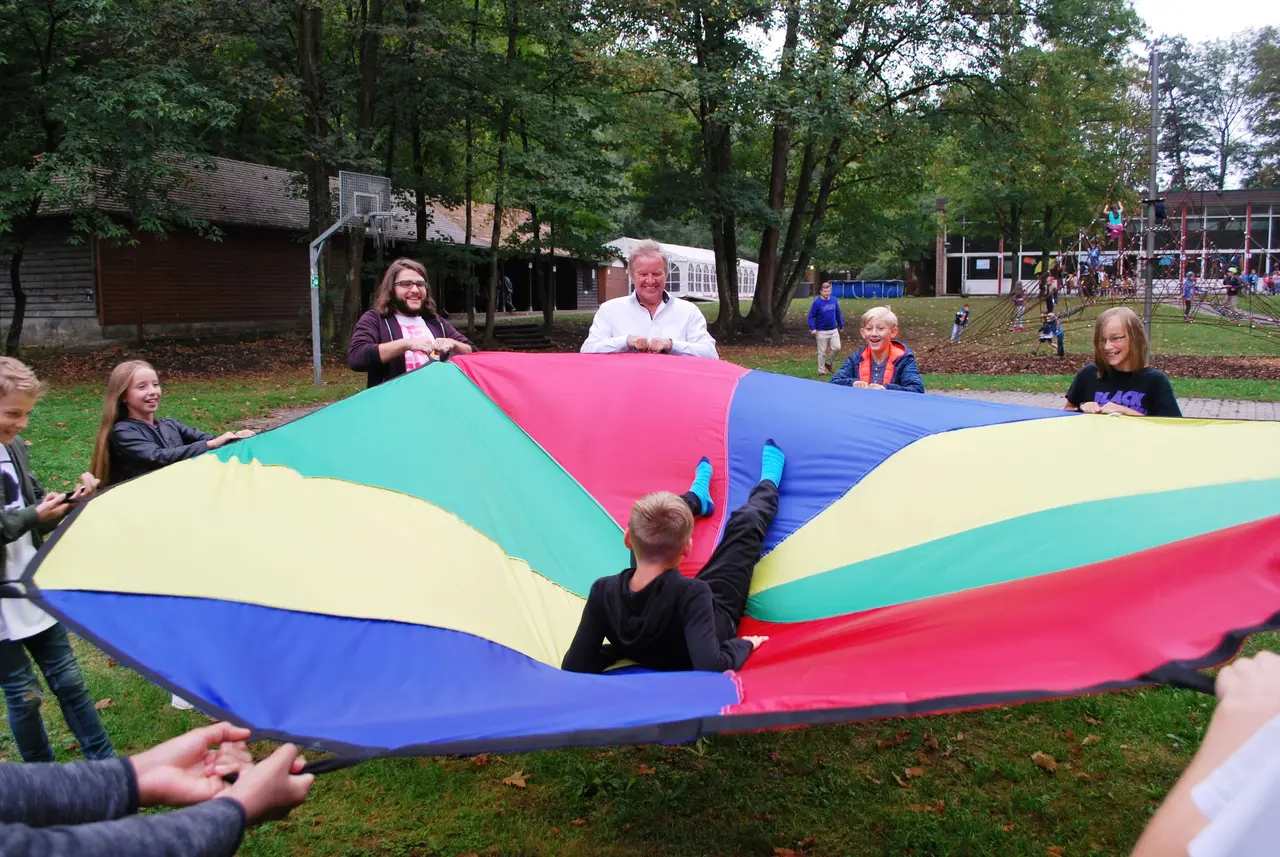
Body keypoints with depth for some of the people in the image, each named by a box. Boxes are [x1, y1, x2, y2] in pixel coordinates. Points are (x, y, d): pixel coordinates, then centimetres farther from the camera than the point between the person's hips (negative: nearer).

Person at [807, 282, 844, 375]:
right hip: (821, 331, -4)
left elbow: (838, 314, 12)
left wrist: (841, 326, 16)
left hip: (834, 330, 4)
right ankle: (821, 371, 15)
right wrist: (813, 328, -21)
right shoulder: (817, 302, -12)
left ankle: (828, 362, 21)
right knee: (822, 352, 3)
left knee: (837, 348, -4)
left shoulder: (834, 300, 2)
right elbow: (811, 316, -10)